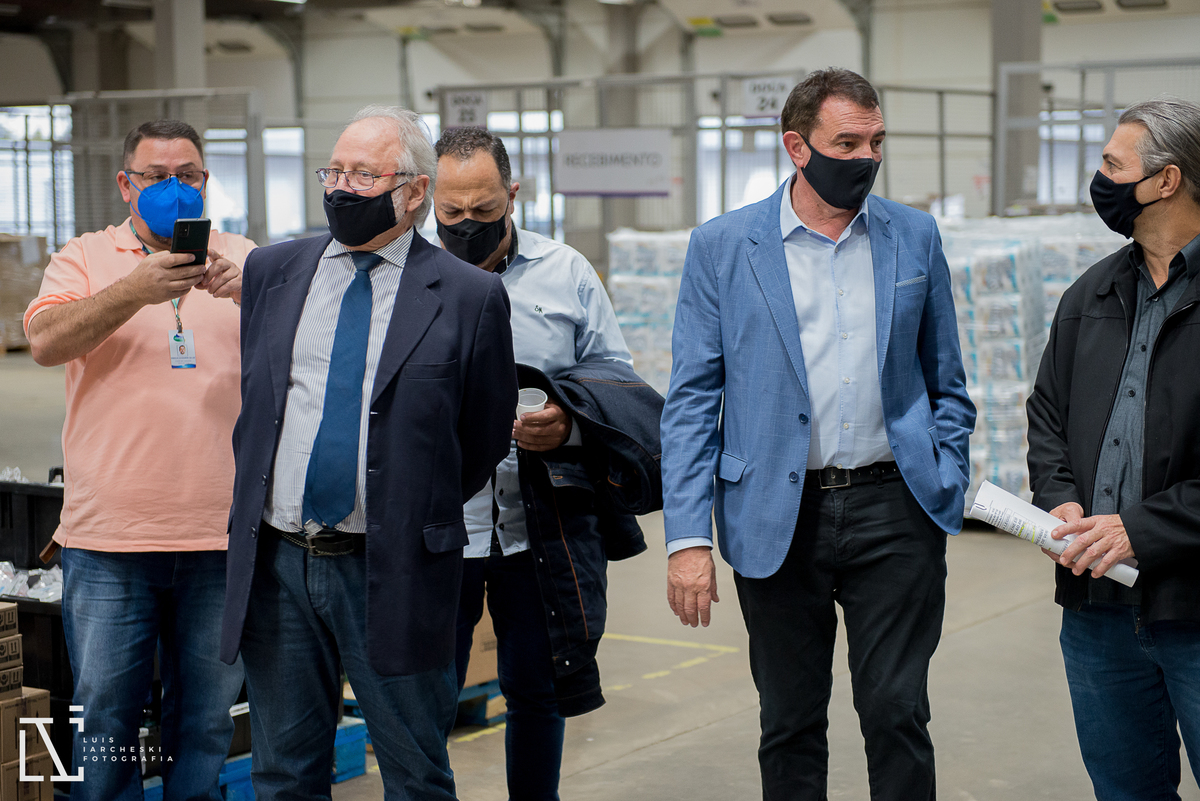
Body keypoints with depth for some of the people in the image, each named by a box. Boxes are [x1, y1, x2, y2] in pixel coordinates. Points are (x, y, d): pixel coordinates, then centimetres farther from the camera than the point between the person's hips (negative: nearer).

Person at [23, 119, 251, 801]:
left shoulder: (246, 261, 11)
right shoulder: (84, 259, 7)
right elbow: (47, 342, -10)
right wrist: (135, 292, -23)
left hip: (222, 538, 1)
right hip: (110, 538, -1)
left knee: (207, 718, 9)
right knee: (105, 712, 4)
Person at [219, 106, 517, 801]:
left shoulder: (469, 295, -5)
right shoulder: (273, 270, 8)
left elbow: (486, 439, 1)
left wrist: (416, 519, 5)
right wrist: (260, 500, 14)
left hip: (394, 577, -4)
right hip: (276, 566, 4)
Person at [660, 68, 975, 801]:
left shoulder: (915, 237, 6)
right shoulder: (723, 246, 0)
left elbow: (946, 383, 13)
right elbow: (692, 400, -1)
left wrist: (948, 492, 2)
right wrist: (688, 536, -8)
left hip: (892, 503, 1)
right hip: (778, 515, -1)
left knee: (896, 712, -1)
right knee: (790, 726, 9)